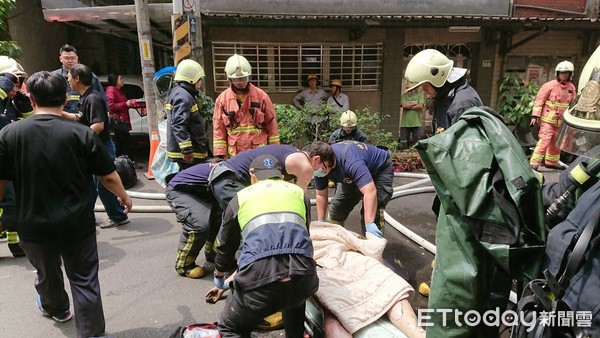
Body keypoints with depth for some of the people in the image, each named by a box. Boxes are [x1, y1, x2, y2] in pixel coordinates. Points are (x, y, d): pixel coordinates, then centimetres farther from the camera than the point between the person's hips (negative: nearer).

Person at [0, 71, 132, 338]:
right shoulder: (82, 133, -13)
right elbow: (109, 177, -7)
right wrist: (124, 196, 12)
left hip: (34, 226, 3)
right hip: (78, 225, -2)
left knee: (47, 274, 27)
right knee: (84, 281, 8)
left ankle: (55, 308, 55)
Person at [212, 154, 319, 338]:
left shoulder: (240, 197, 23)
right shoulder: (299, 192, 26)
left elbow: (226, 245, 35)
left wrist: (219, 277, 56)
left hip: (259, 278, -2)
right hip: (303, 277, 3)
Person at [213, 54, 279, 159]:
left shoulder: (261, 96, 0)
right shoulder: (222, 99, 3)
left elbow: (271, 125, 2)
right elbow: (218, 129, 4)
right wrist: (221, 154, -1)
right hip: (234, 155, 1)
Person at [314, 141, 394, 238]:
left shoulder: (350, 161, -44)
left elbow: (370, 192, -51)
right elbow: (321, 195, -7)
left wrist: (369, 224, -56)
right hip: (355, 175, 7)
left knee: (372, 210, -23)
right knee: (337, 206, 7)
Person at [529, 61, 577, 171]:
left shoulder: (571, 88, 9)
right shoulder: (549, 85, -8)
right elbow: (539, 101, -10)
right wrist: (535, 116, -16)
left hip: (561, 121, 6)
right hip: (547, 119, -6)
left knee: (556, 143, 15)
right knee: (544, 141, -14)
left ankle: (552, 162, 31)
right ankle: (534, 163, -12)